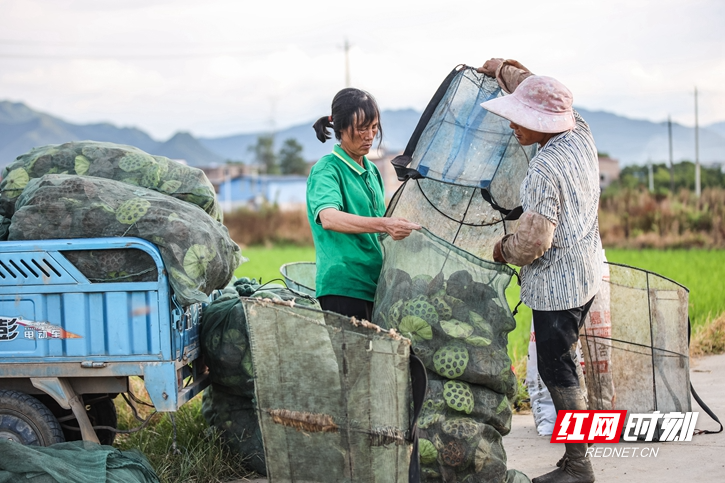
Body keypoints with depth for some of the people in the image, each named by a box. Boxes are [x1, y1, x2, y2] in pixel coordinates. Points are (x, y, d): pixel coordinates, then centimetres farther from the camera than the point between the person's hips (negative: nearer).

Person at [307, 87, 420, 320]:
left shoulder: (372, 171, 16)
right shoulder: (326, 170, -8)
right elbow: (328, 218, -29)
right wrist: (383, 225, -40)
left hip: (376, 286, 7)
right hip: (343, 287, -7)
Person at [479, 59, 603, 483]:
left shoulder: (544, 170, -25)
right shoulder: (580, 134, 0)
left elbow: (533, 240, -26)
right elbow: (544, 96, 19)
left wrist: (504, 250, -5)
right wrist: (503, 70, 30)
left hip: (556, 284, -10)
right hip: (587, 272, 10)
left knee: (556, 369, 0)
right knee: (566, 359, 20)